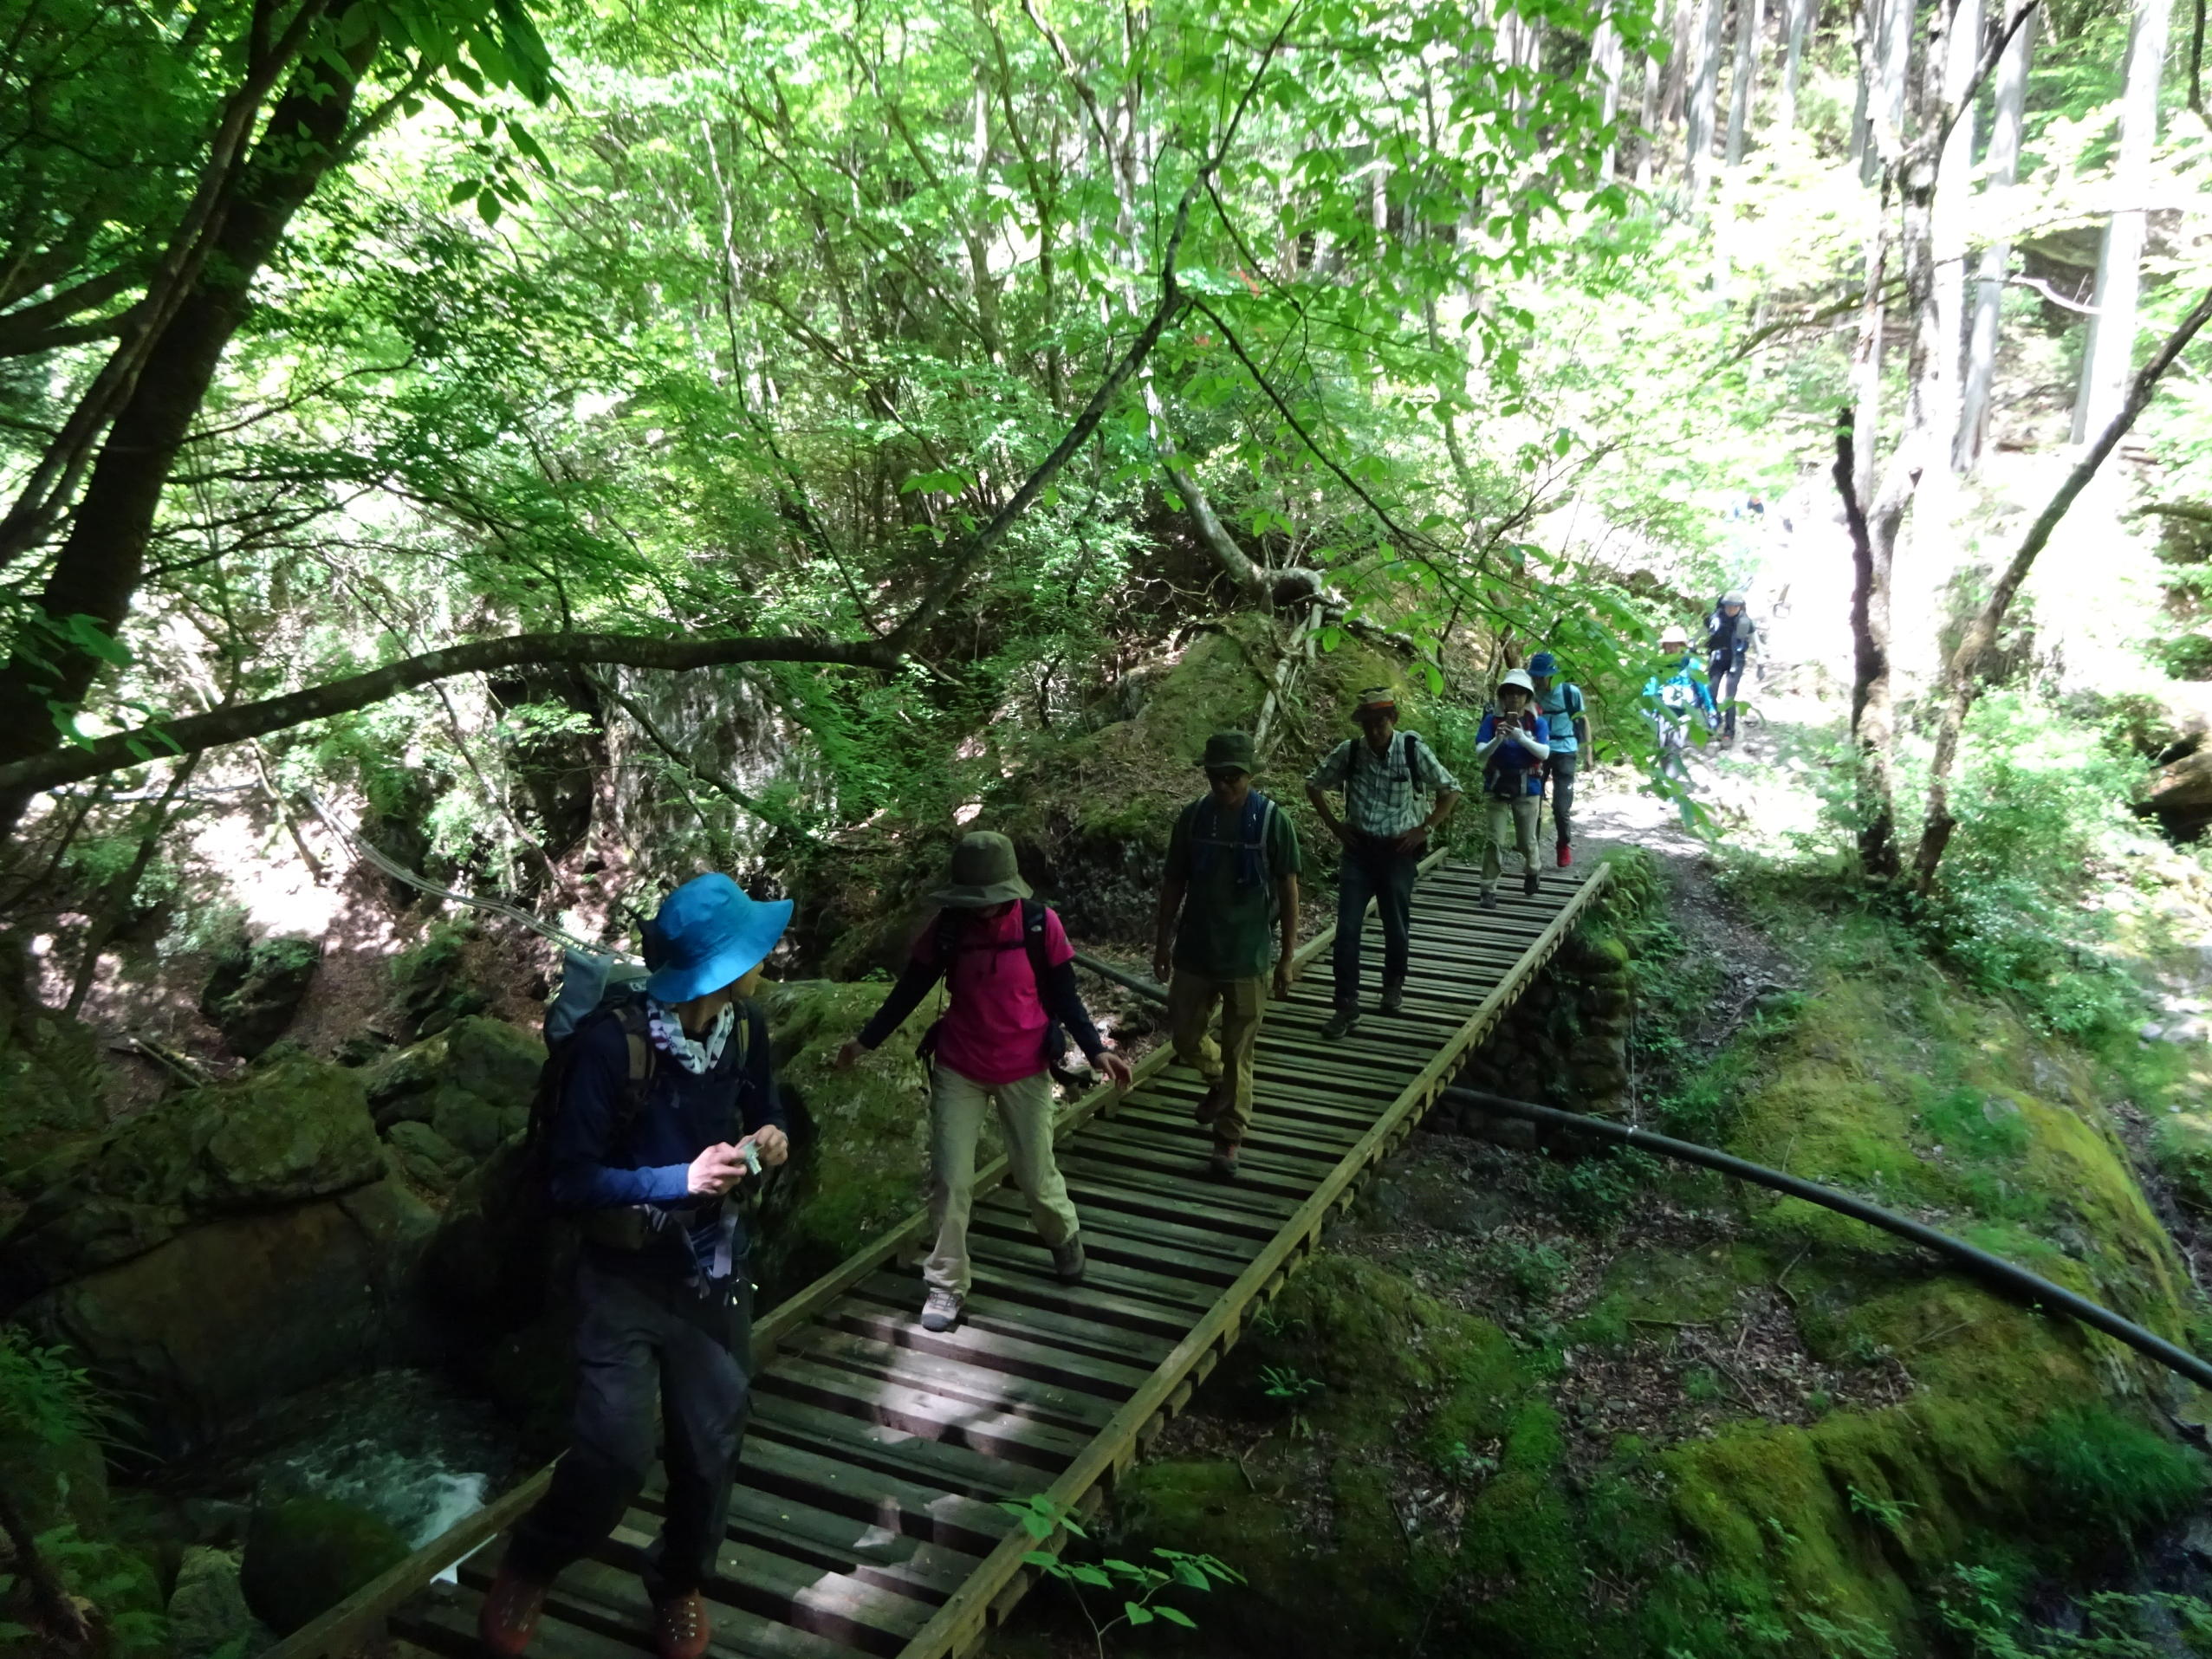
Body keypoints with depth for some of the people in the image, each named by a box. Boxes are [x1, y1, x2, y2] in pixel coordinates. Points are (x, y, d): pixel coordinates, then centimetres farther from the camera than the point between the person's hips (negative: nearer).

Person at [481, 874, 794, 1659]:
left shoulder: (746, 1028, -7)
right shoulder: (610, 1041, -24)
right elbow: (570, 1179, -19)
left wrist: (772, 1137, -11)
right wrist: (680, 1181, -30)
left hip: (713, 1270, 4)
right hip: (625, 1275, -4)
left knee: (711, 1448, 9)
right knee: (617, 1454, -13)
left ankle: (679, 1583, 40)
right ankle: (527, 1570, 21)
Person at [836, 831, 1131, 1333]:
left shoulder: (1041, 925, -13)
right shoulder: (946, 928, -10)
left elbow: (1064, 995, -5)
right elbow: (911, 986, 2)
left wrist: (1095, 1050, -16)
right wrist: (867, 1039, 3)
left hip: (1024, 1070, -1)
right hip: (958, 1068, 1)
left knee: (1036, 1175, 8)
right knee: (948, 1179, 1)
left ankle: (1064, 1236, 40)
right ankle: (948, 1282, 18)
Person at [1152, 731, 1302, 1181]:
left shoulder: (1273, 821, -11)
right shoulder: (1192, 818, -2)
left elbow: (1288, 891, -6)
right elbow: (1173, 883, 7)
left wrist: (1288, 957, -6)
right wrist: (1162, 941, 7)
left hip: (1248, 957, -3)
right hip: (1194, 951, 3)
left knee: (1238, 1051, 5)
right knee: (1184, 1036, 13)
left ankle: (1230, 1137, 21)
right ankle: (1218, 1082, 44)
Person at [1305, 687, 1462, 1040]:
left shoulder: (1413, 750, -10)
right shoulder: (1348, 752, -7)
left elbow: (1450, 790, 1)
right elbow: (1313, 785, 8)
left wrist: (1425, 829, -6)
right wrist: (1334, 824, 0)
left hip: (1399, 850, -1)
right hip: (1358, 848, 1)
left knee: (1396, 926, 13)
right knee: (1347, 928, -4)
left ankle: (1393, 986, 39)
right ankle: (1347, 1006, 3)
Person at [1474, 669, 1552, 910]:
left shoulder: (1537, 722, -3)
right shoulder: (1492, 720, -4)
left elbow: (1544, 753, -16)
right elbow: (1481, 753, -12)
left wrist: (1521, 738, -31)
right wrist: (1497, 739, -31)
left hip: (1527, 788, 1)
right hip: (1497, 787, 0)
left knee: (1527, 840, 12)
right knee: (1495, 841, -4)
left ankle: (1530, 874, 41)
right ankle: (1489, 890, 1)